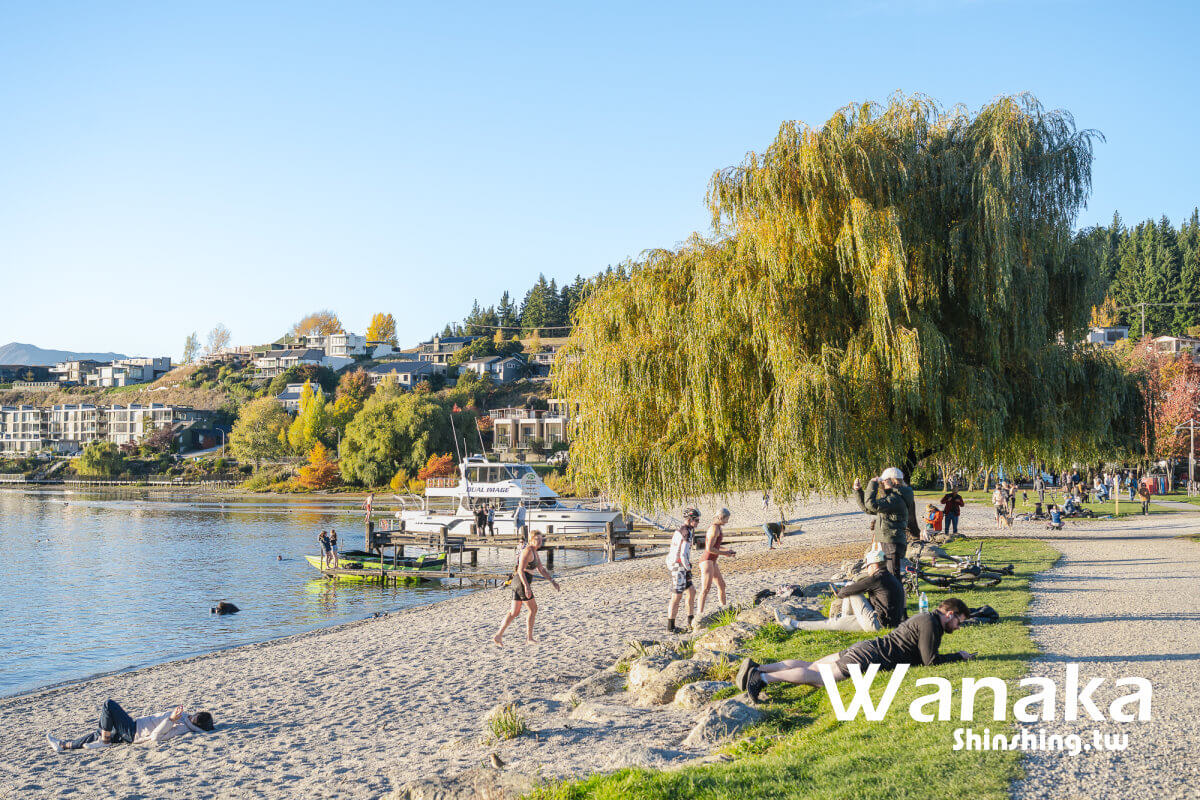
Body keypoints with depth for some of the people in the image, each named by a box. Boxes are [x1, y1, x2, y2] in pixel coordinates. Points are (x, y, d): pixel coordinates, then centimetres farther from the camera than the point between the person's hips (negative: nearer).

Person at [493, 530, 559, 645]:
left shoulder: (534, 552, 16)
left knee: (514, 613, 10)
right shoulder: (528, 551, -15)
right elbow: (520, 570, -22)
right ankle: (529, 637, 9)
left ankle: (498, 636, 8)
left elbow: (541, 569, 23)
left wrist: (552, 581, 17)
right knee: (533, 609, 1)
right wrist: (527, 587, -28)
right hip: (521, 583, -10)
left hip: (518, 583, 10)